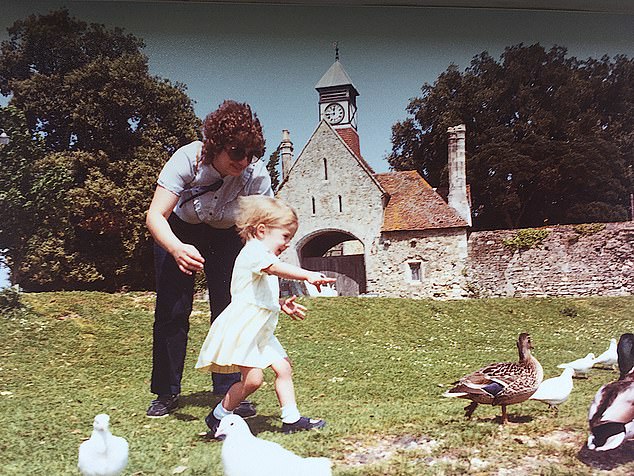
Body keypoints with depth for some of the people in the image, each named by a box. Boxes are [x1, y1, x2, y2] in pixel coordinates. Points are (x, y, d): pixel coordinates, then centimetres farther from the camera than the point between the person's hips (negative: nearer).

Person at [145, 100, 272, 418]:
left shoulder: (256, 174, -30)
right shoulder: (187, 159, -34)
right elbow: (155, 216, -39)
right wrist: (177, 249, -60)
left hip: (226, 237, 1)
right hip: (179, 232, -1)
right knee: (171, 310, -4)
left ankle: (229, 392, 4)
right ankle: (166, 392, 12)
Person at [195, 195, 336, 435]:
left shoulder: (261, 254, 21)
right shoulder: (253, 251, -13)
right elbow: (275, 267, -36)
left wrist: (282, 305, 18)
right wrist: (308, 275, -44)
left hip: (260, 331, 11)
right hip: (241, 328, -11)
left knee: (283, 367, 6)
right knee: (253, 377, -13)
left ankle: (291, 418, 14)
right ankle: (218, 416, 6)